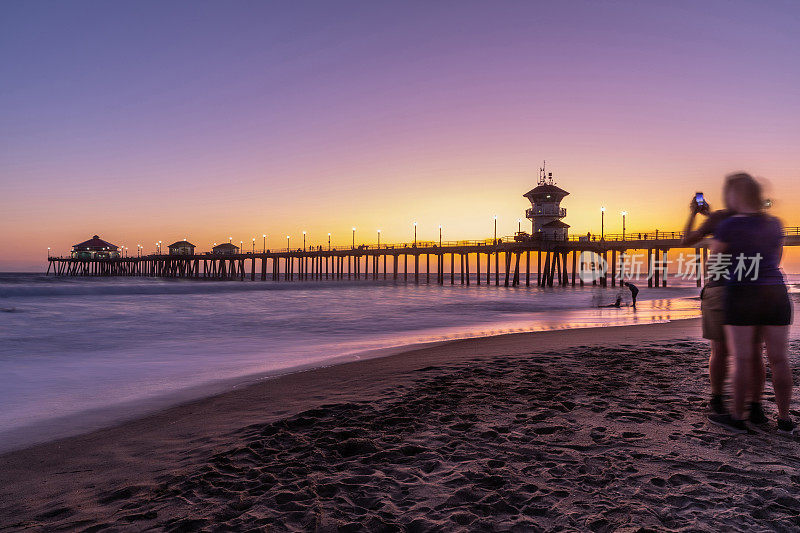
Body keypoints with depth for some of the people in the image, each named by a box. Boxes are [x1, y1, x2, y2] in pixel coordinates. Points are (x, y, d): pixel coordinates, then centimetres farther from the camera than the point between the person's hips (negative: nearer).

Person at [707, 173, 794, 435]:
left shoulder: (730, 225, -9)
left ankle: (737, 418, 7)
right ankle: (785, 420, 13)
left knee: (742, 358, -1)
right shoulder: (775, 224, 10)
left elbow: (713, 254, 3)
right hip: (776, 295, 6)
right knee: (779, 358, 7)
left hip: (742, 295, -5)